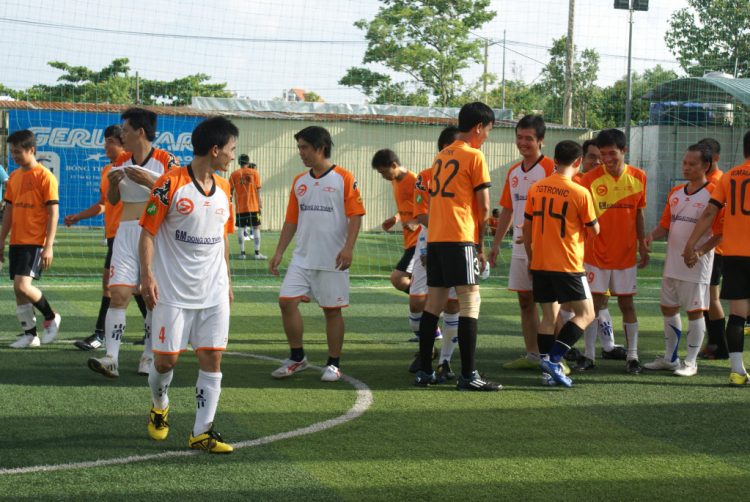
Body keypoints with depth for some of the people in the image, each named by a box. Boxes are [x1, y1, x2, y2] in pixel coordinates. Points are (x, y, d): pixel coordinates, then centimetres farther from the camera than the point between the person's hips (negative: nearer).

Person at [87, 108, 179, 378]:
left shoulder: (167, 161, -5)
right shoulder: (121, 161, 11)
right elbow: (112, 201, 20)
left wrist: (149, 182, -19)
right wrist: (112, 183, -2)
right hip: (125, 234, 4)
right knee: (118, 295, -8)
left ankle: (149, 355, 16)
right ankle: (111, 359, -14)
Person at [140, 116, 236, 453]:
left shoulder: (223, 188, 9)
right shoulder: (171, 183, -10)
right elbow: (148, 232, -8)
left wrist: (227, 280, 21)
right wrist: (147, 275, -16)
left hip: (214, 292, 5)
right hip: (174, 290, -5)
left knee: (212, 358, -2)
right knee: (166, 358, 1)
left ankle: (202, 432, 4)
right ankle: (159, 407, 32)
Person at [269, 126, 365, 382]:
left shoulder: (344, 178, -4)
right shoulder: (299, 182, 13)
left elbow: (355, 215, -8)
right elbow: (291, 221, 16)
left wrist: (348, 248, -20)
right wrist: (278, 253, 10)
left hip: (332, 260, -5)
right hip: (302, 257, 5)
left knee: (332, 310, 1)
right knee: (287, 301, -5)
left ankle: (333, 364, 14)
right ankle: (297, 358, 11)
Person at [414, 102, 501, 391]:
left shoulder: (441, 156, 18)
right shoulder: (474, 156, -4)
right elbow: (483, 208, -5)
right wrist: (481, 246, 4)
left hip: (434, 238, 8)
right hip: (459, 238, -8)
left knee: (433, 304, 10)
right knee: (470, 303, -6)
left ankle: (425, 372, 11)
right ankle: (468, 375, -10)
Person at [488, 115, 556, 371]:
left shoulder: (549, 169, -9)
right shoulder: (514, 172, 15)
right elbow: (507, 210, 21)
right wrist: (496, 243, 18)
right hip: (519, 247, 8)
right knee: (525, 300, 9)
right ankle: (532, 355, 15)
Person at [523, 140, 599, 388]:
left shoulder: (535, 188, 5)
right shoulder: (580, 193, -10)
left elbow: (527, 227, 10)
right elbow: (594, 230, -1)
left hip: (539, 264, 6)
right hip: (567, 265, -5)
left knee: (549, 316, 11)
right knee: (585, 313, 4)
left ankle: (549, 372, 6)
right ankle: (553, 358, -11)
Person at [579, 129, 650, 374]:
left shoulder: (638, 177, 2)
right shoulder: (591, 178, -7)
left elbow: (638, 213, 11)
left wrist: (642, 245, 10)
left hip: (626, 253, 2)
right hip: (596, 253, -2)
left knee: (626, 303, 5)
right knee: (594, 302, 0)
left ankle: (632, 356, 11)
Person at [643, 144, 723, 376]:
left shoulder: (713, 194, -10)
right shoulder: (675, 193, 12)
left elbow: (720, 233, -13)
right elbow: (666, 224, 17)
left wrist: (700, 251, -25)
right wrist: (651, 235, -4)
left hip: (697, 265, -7)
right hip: (672, 262, 7)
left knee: (695, 311, 0)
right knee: (668, 308, 12)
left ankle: (691, 362, 9)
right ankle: (670, 358, 25)